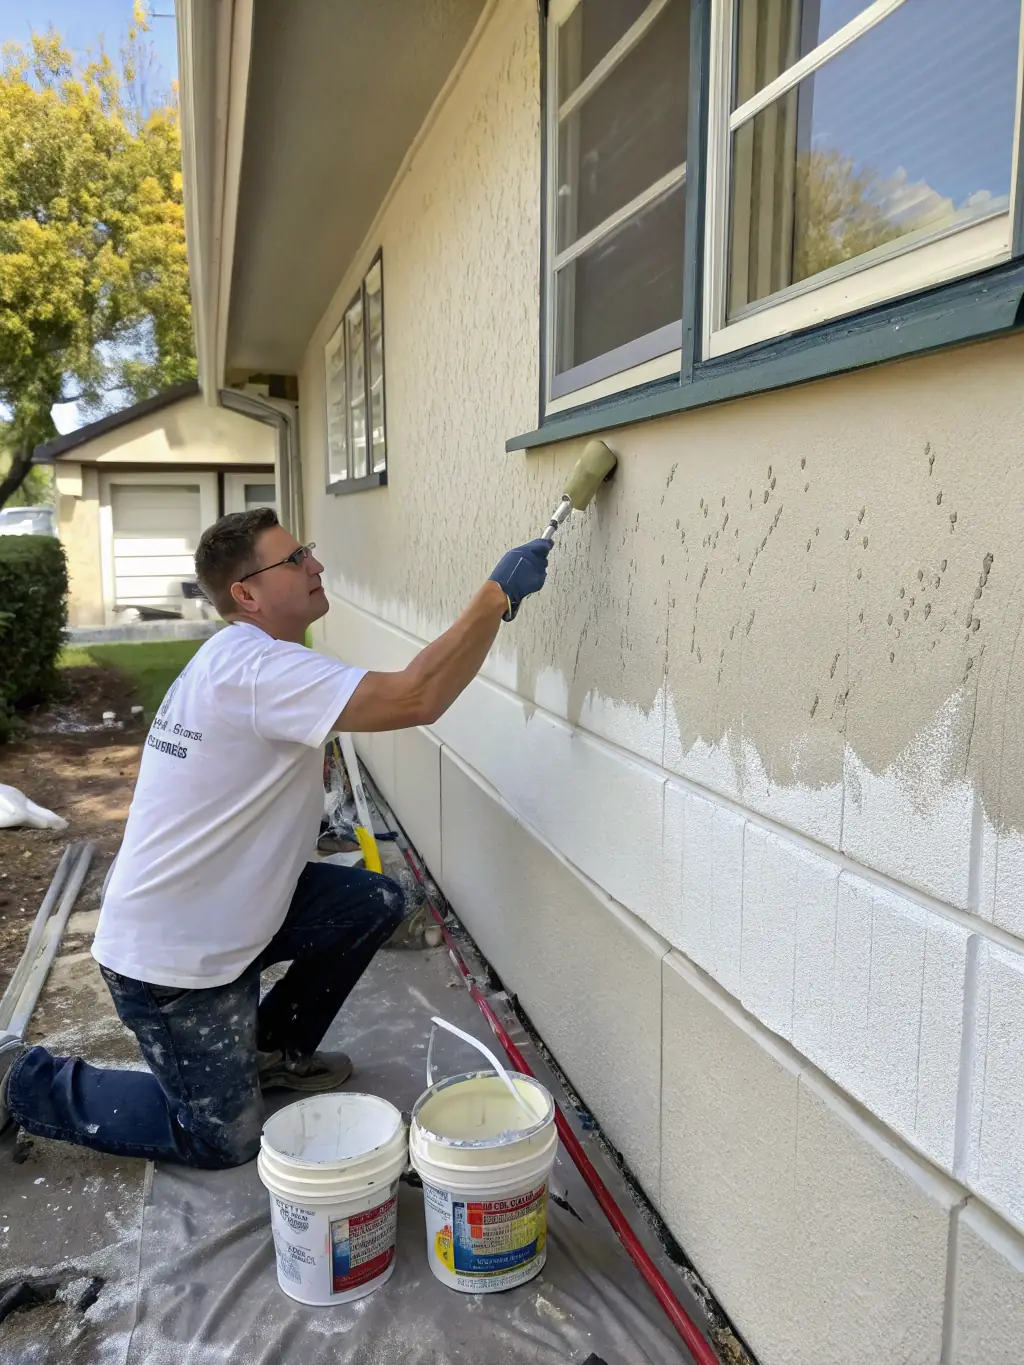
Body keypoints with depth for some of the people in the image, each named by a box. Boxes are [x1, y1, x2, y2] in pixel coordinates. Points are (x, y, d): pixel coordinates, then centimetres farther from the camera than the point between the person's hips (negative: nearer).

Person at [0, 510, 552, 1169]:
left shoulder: (237, 661, 8)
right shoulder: (255, 667, -26)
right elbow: (417, 699, -36)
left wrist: (312, 806, 5)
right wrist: (498, 594, -31)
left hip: (225, 911, 9)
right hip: (169, 954, -9)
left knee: (376, 901, 2)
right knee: (225, 1140, 3)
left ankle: (272, 1048, 21)